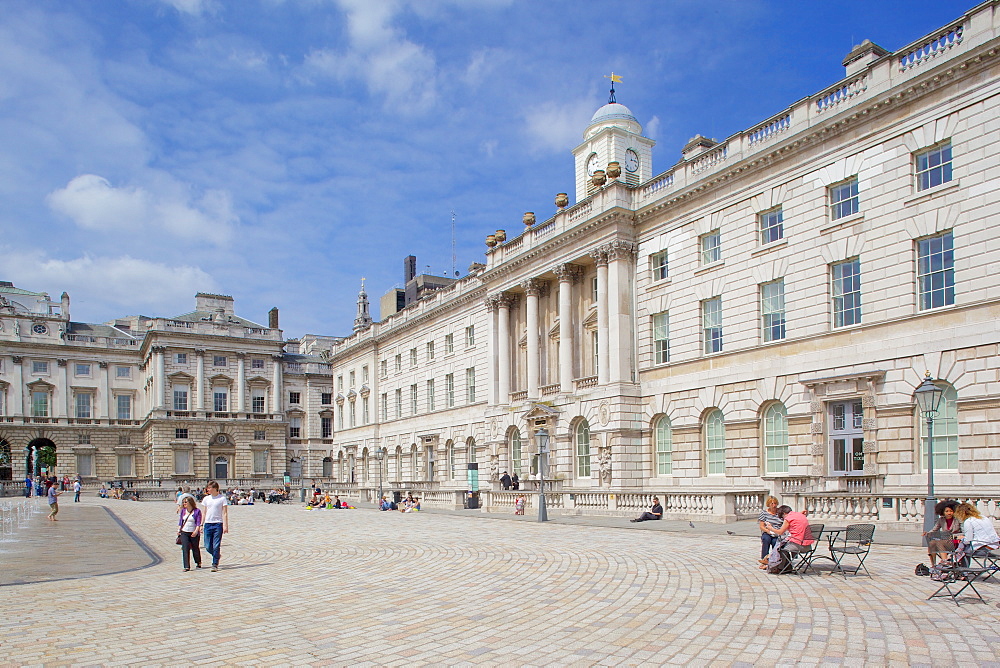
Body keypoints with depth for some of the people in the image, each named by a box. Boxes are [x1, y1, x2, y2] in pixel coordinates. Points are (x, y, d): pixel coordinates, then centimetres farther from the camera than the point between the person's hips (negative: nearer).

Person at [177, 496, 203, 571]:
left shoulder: (197, 511, -6)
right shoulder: (183, 511, 8)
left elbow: (198, 523, -10)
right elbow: (180, 521, 14)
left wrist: (196, 531, -21)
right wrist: (178, 530, 5)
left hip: (194, 533, -3)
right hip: (184, 532, 3)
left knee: (195, 548, 9)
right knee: (185, 549, -6)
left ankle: (198, 562, 32)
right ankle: (187, 566, -6)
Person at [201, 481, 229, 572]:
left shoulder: (222, 498, -3)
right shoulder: (206, 499, 10)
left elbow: (224, 513, -4)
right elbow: (204, 513, 17)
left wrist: (225, 525, -10)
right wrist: (201, 524, 12)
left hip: (218, 524, -4)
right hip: (208, 524, 4)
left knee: (216, 546, -5)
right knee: (208, 546, 3)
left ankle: (215, 564, 3)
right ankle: (217, 555, 30)